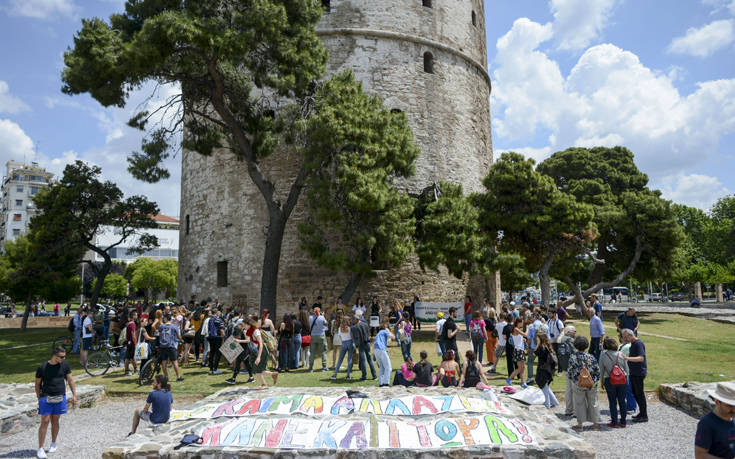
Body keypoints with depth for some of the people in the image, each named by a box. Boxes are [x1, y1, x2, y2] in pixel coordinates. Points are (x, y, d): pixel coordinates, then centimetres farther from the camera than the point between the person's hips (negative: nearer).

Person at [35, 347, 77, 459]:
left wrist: (74, 395, 3)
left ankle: (53, 444, 27)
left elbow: (70, 380, 5)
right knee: (45, 422, -3)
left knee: (55, 421, 11)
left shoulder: (65, 365, -1)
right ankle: (40, 449, 4)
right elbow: (37, 384, 3)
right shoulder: (42, 367, -8)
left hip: (60, 398, 2)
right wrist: (39, 399, 3)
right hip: (46, 398, -2)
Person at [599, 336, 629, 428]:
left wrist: (602, 382, 11)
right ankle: (623, 422, 19)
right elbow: (626, 369, 5)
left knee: (612, 402, 7)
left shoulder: (603, 356, -8)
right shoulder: (621, 354, -3)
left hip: (609, 381, -2)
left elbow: (601, 370, 0)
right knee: (622, 401, 12)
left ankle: (614, 422, 10)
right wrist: (627, 381, 16)